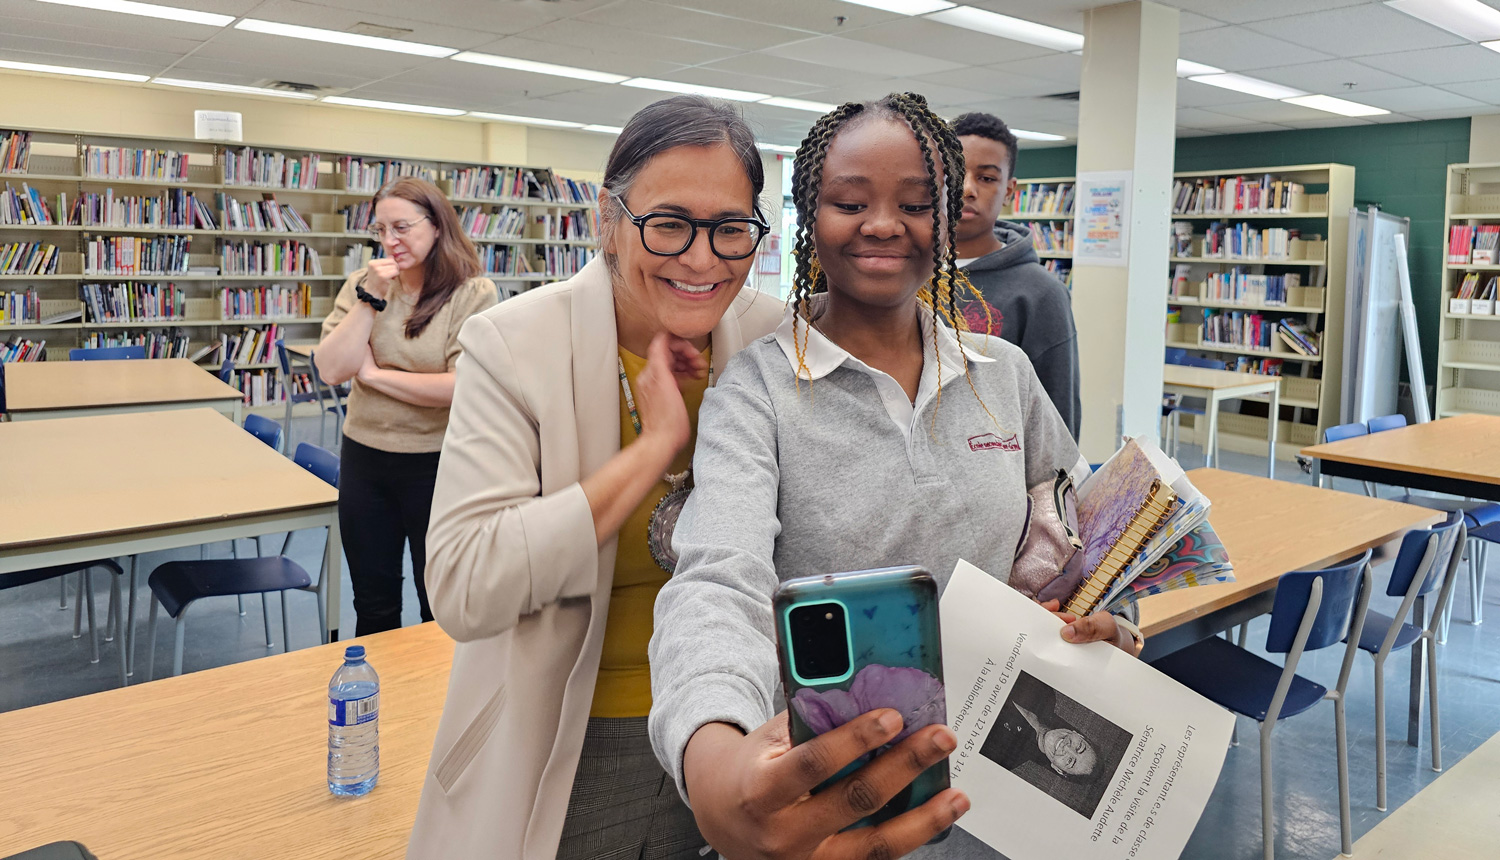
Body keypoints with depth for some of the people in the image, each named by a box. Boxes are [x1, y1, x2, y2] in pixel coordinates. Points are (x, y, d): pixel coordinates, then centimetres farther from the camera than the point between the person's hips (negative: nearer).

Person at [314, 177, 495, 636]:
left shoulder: (473, 293, -12)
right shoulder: (363, 283, 1)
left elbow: (462, 387, -22)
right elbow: (331, 370, -9)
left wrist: (374, 374, -13)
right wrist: (370, 298, -15)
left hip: (437, 463, -4)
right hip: (364, 459, 4)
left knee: (441, 606, 13)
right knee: (372, 606, 18)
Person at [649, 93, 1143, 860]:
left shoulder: (1006, 373, 0)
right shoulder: (756, 388, -13)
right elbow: (720, 580, -29)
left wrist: (1101, 625, -9)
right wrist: (713, 758, -49)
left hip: (984, 784, 4)